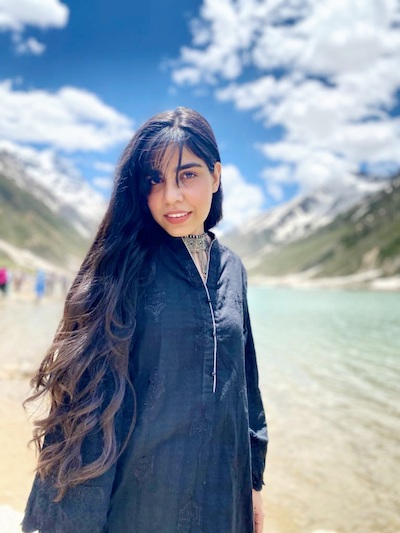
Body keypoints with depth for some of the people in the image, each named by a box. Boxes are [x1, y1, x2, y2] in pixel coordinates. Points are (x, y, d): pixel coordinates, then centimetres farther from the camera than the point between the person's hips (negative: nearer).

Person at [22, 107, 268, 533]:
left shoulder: (231, 268, 1)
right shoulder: (125, 266, -13)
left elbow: (245, 379, 8)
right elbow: (90, 396, -16)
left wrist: (254, 479, 11)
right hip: (137, 497, -4)